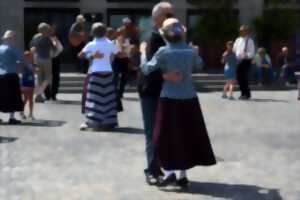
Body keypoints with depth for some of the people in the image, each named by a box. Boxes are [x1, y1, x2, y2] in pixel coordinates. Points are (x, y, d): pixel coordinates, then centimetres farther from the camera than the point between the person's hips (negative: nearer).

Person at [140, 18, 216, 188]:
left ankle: (169, 172, -2)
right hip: (189, 99, 3)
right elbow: (198, 65, 20)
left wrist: (143, 53, 10)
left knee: (167, 136, 7)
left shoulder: (163, 52, -9)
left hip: (169, 99, -3)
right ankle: (183, 175, 15)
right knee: (186, 135, 11)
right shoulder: (191, 50, 1)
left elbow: (146, 69, -7)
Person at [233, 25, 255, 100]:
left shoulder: (249, 41, -7)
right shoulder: (238, 40, 12)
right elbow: (234, 50, 20)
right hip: (238, 61, 6)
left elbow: (252, 53, -10)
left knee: (245, 78, -6)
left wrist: (246, 55, -27)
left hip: (246, 61, -6)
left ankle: (247, 94, 6)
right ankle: (243, 93, 21)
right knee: (239, 78, 9)